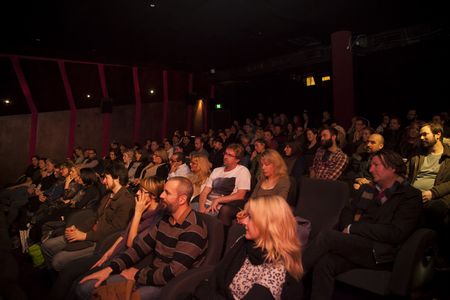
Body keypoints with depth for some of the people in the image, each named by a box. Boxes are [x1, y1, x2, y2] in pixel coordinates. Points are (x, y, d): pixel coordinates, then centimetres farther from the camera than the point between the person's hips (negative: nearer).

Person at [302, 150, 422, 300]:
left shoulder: (411, 196, 1)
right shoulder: (367, 189, 20)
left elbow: (397, 234, -11)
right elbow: (347, 212, 19)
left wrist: (353, 228, -11)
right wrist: (347, 229, -5)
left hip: (380, 252, -5)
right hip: (354, 244, 5)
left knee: (327, 236, -25)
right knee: (324, 263, -26)